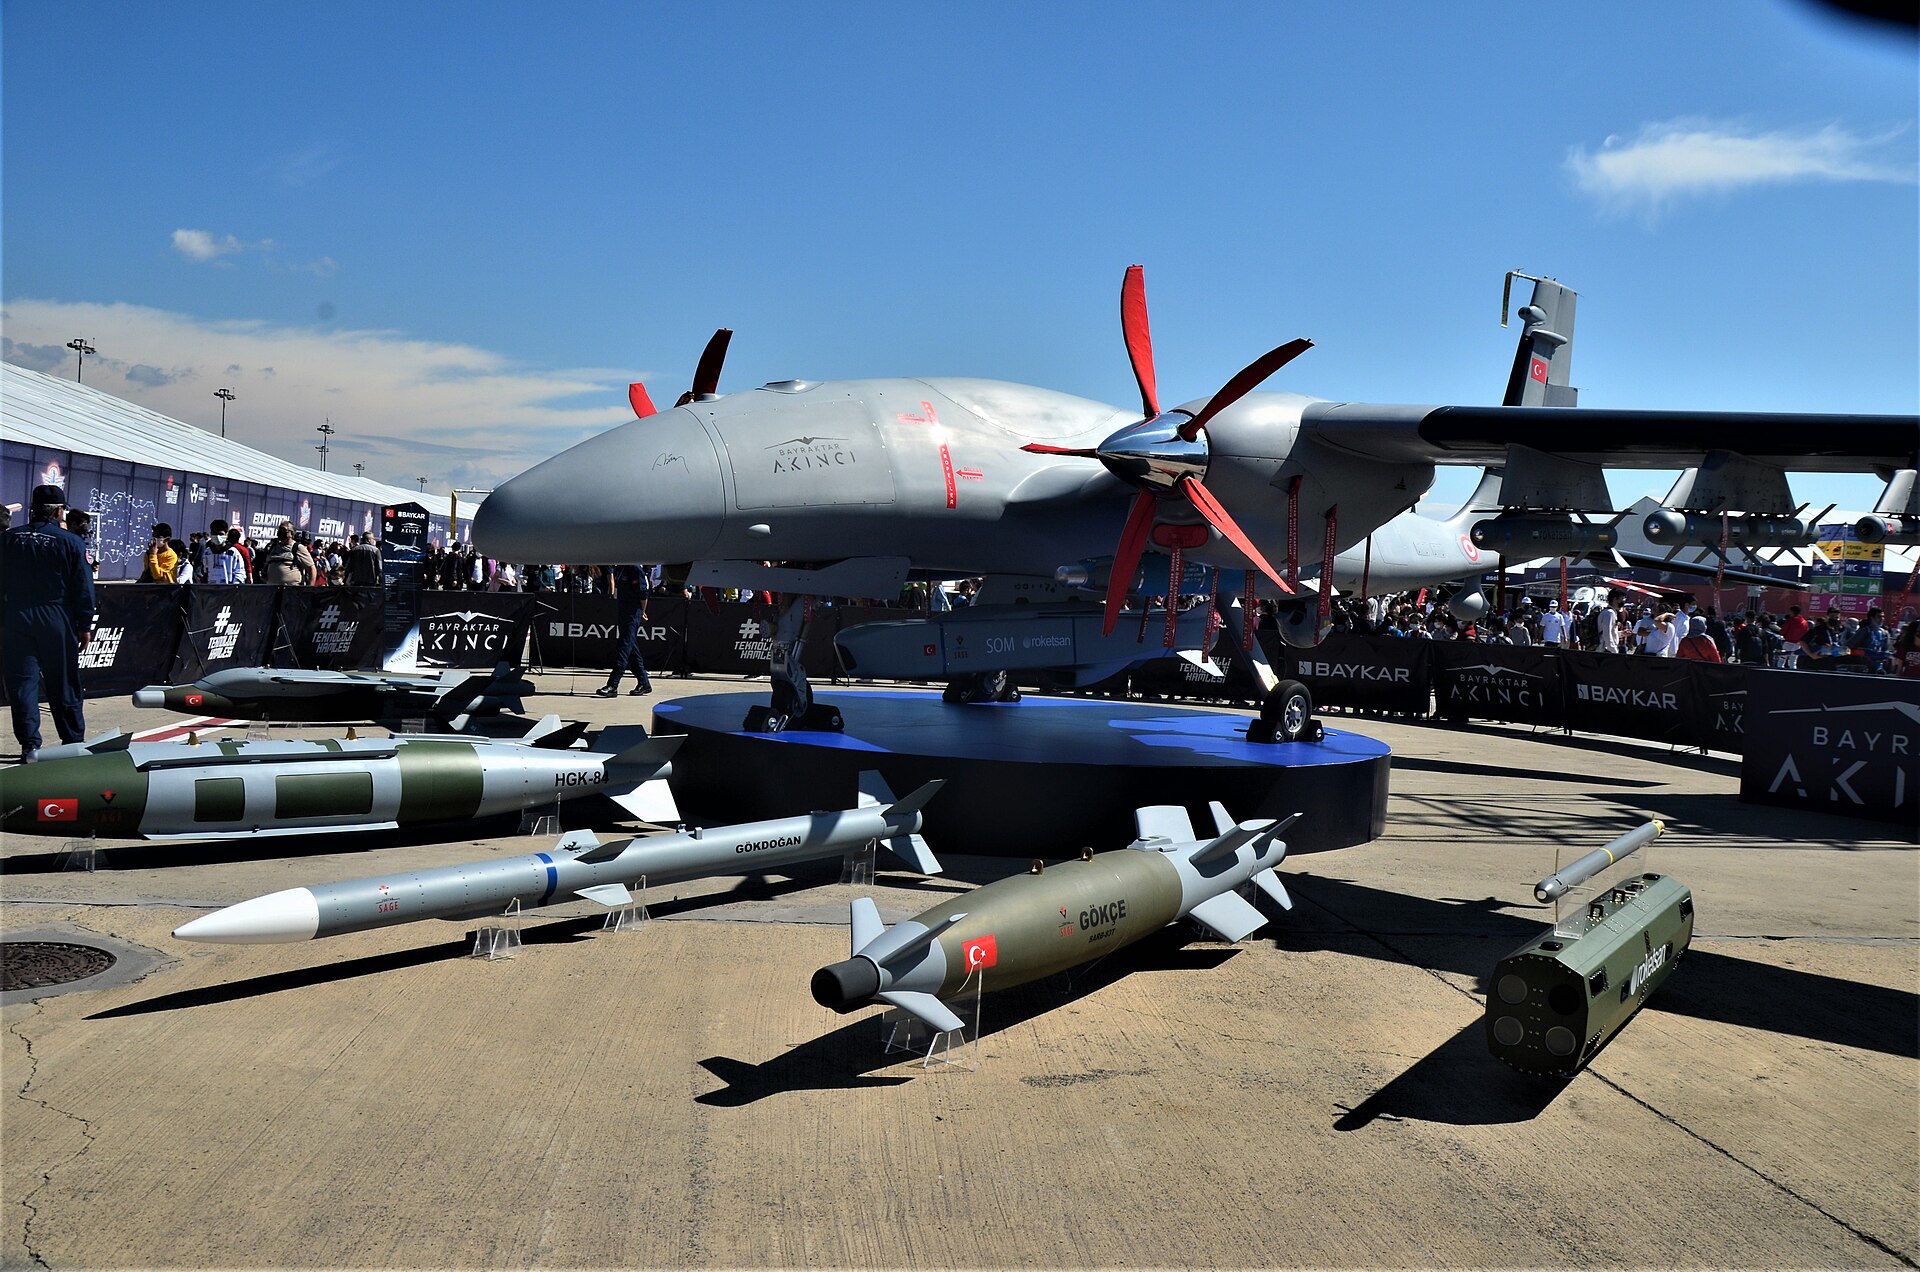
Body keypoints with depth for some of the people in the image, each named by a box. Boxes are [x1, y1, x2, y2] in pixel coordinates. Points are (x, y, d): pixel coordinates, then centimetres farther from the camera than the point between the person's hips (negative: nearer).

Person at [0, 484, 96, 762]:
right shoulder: (70, 542, -6)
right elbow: (83, 590, -5)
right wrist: (85, 626, 1)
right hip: (57, 620, -2)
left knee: (22, 682, 5)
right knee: (64, 685, 8)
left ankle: (29, 744, -1)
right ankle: (74, 742, 15)